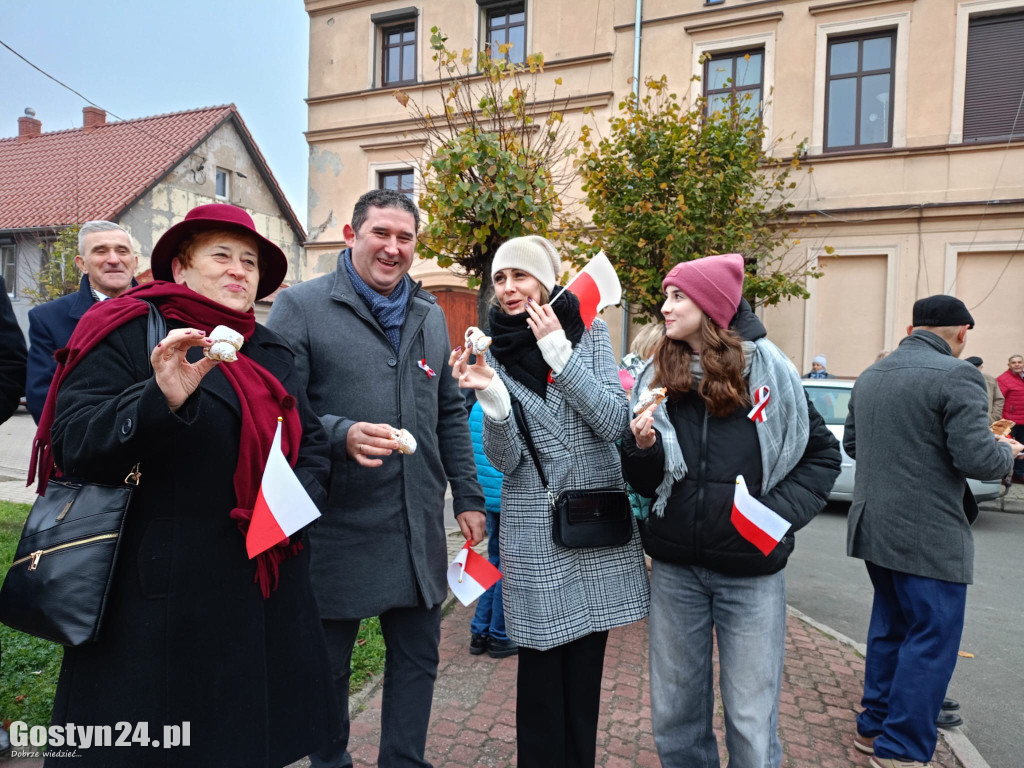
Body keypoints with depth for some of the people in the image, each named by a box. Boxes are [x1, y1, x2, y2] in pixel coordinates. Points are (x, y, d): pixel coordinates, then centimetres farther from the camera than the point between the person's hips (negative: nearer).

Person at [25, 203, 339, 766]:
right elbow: (73, 444, -14)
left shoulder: (270, 351, 12)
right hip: (159, 604, -5)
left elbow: (312, 443, 14)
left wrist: (301, 497, -5)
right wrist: (163, 398, -30)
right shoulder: (131, 331, -6)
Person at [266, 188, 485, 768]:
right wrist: (341, 434, -28)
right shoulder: (301, 306, -5)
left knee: (418, 658, 16)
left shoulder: (430, 316, 11)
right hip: (336, 529, -4)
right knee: (328, 666, 15)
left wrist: (468, 496, 10)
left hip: (419, 530, 5)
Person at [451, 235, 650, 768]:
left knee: (586, 669, 15)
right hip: (534, 532, -1)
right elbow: (505, 459, -5)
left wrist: (560, 353, -18)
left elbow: (613, 423, -11)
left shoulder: (589, 333, -1)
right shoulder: (494, 350, 0)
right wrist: (491, 396, -24)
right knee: (542, 670, 6)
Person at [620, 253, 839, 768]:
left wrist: (780, 513, -10)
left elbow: (822, 454, 4)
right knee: (674, 713, 16)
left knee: (751, 720, 9)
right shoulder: (657, 379, 2)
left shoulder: (768, 370, -4)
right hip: (674, 567, 3)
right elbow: (643, 482, 5)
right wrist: (644, 447, -16)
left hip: (751, 571, -2)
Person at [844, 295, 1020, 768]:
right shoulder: (957, 376, -14)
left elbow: (851, 443, 18)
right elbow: (978, 460, -18)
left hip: (874, 527, 8)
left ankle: (874, 727, 31)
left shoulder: (870, 376, 10)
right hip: (928, 537, -8)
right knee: (931, 640, 4)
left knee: (890, 627, 20)